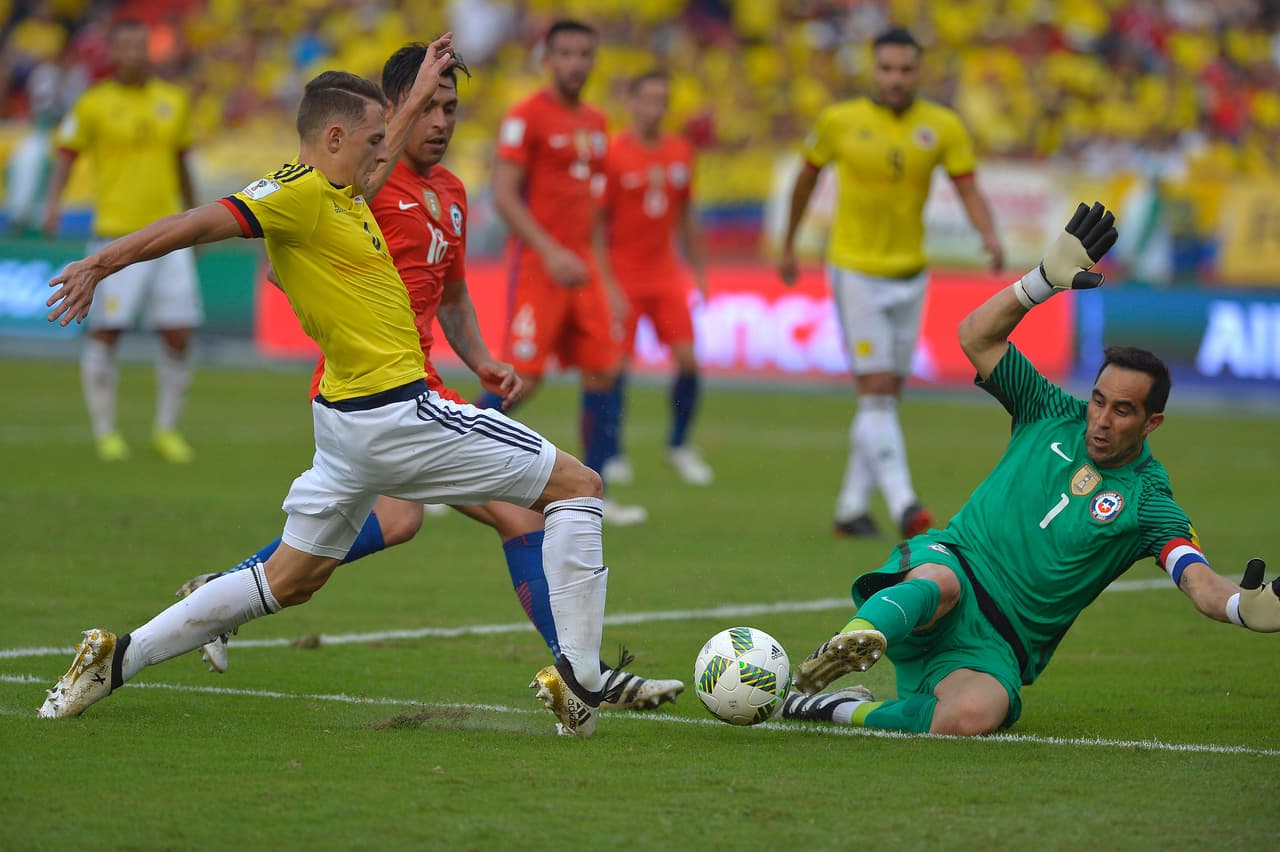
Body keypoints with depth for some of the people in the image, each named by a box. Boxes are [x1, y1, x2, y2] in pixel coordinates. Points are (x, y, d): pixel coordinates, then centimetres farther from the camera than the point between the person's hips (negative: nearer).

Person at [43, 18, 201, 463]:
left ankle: (166, 430, 13)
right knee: (104, 332, -5)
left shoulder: (173, 101, 13)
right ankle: (105, 432, 5)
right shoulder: (94, 104, 0)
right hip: (116, 236, -4)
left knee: (178, 335, 0)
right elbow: (65, 155, -1)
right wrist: (53, 201, -18)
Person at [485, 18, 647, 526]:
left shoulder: (595, 122, 14)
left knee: (603, 372, 1)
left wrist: (602, 275, 20)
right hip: (537, 263, -7)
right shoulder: (526, 116, -8)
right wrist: (551, 253, -23)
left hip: (581, 266, 7)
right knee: (523, 379, -10)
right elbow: (504, 196, -14)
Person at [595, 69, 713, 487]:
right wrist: (606, 285, -15)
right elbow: (596, 223, -10)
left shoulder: (680, 152, 6)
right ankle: (613, 455, 11)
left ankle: (679, 445, 13)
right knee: (617, 366, -4)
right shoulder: (613, 154, -10)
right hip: (623, 277, -4)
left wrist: (699, 270, 16)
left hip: (665, 276, 4)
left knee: (688, 360, -5)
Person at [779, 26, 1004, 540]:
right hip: (855, 271, -4)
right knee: (876, 392, -13)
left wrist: (989, 236, -25)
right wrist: (788, 244, 17)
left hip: (910, 275, 4)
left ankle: (852, 507, 19)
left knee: (887, 396, 9)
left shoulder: (943, 127, -2)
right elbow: (808, 177, 9)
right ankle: (903, 506, -21)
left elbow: (968, 190, -5)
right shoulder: (840, 121, -6)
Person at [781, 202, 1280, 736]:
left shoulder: (1147, 502, 1)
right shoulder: (1054, 415, 11)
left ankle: (849, 711, -19)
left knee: (973, 715, -36)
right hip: (949, 559, 2)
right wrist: (1045, 279, -6)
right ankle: (861, 636, -65)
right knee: (939, 583, -39)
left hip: (997, 646, -2)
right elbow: (977, 337, 9)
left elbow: (1199, 582, -15)